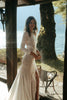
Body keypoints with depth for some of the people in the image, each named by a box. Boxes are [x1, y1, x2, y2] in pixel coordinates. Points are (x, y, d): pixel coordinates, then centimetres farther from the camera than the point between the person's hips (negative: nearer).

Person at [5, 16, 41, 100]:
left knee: (35, 78, 15)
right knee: (26, 79, 1)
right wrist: (33, 54, -20)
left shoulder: (34, 33, 12)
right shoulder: (26, 33, -12)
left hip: (33, 60, 9)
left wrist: (38, 52, 3)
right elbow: (22, 47, -16)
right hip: (28, 59, -9)